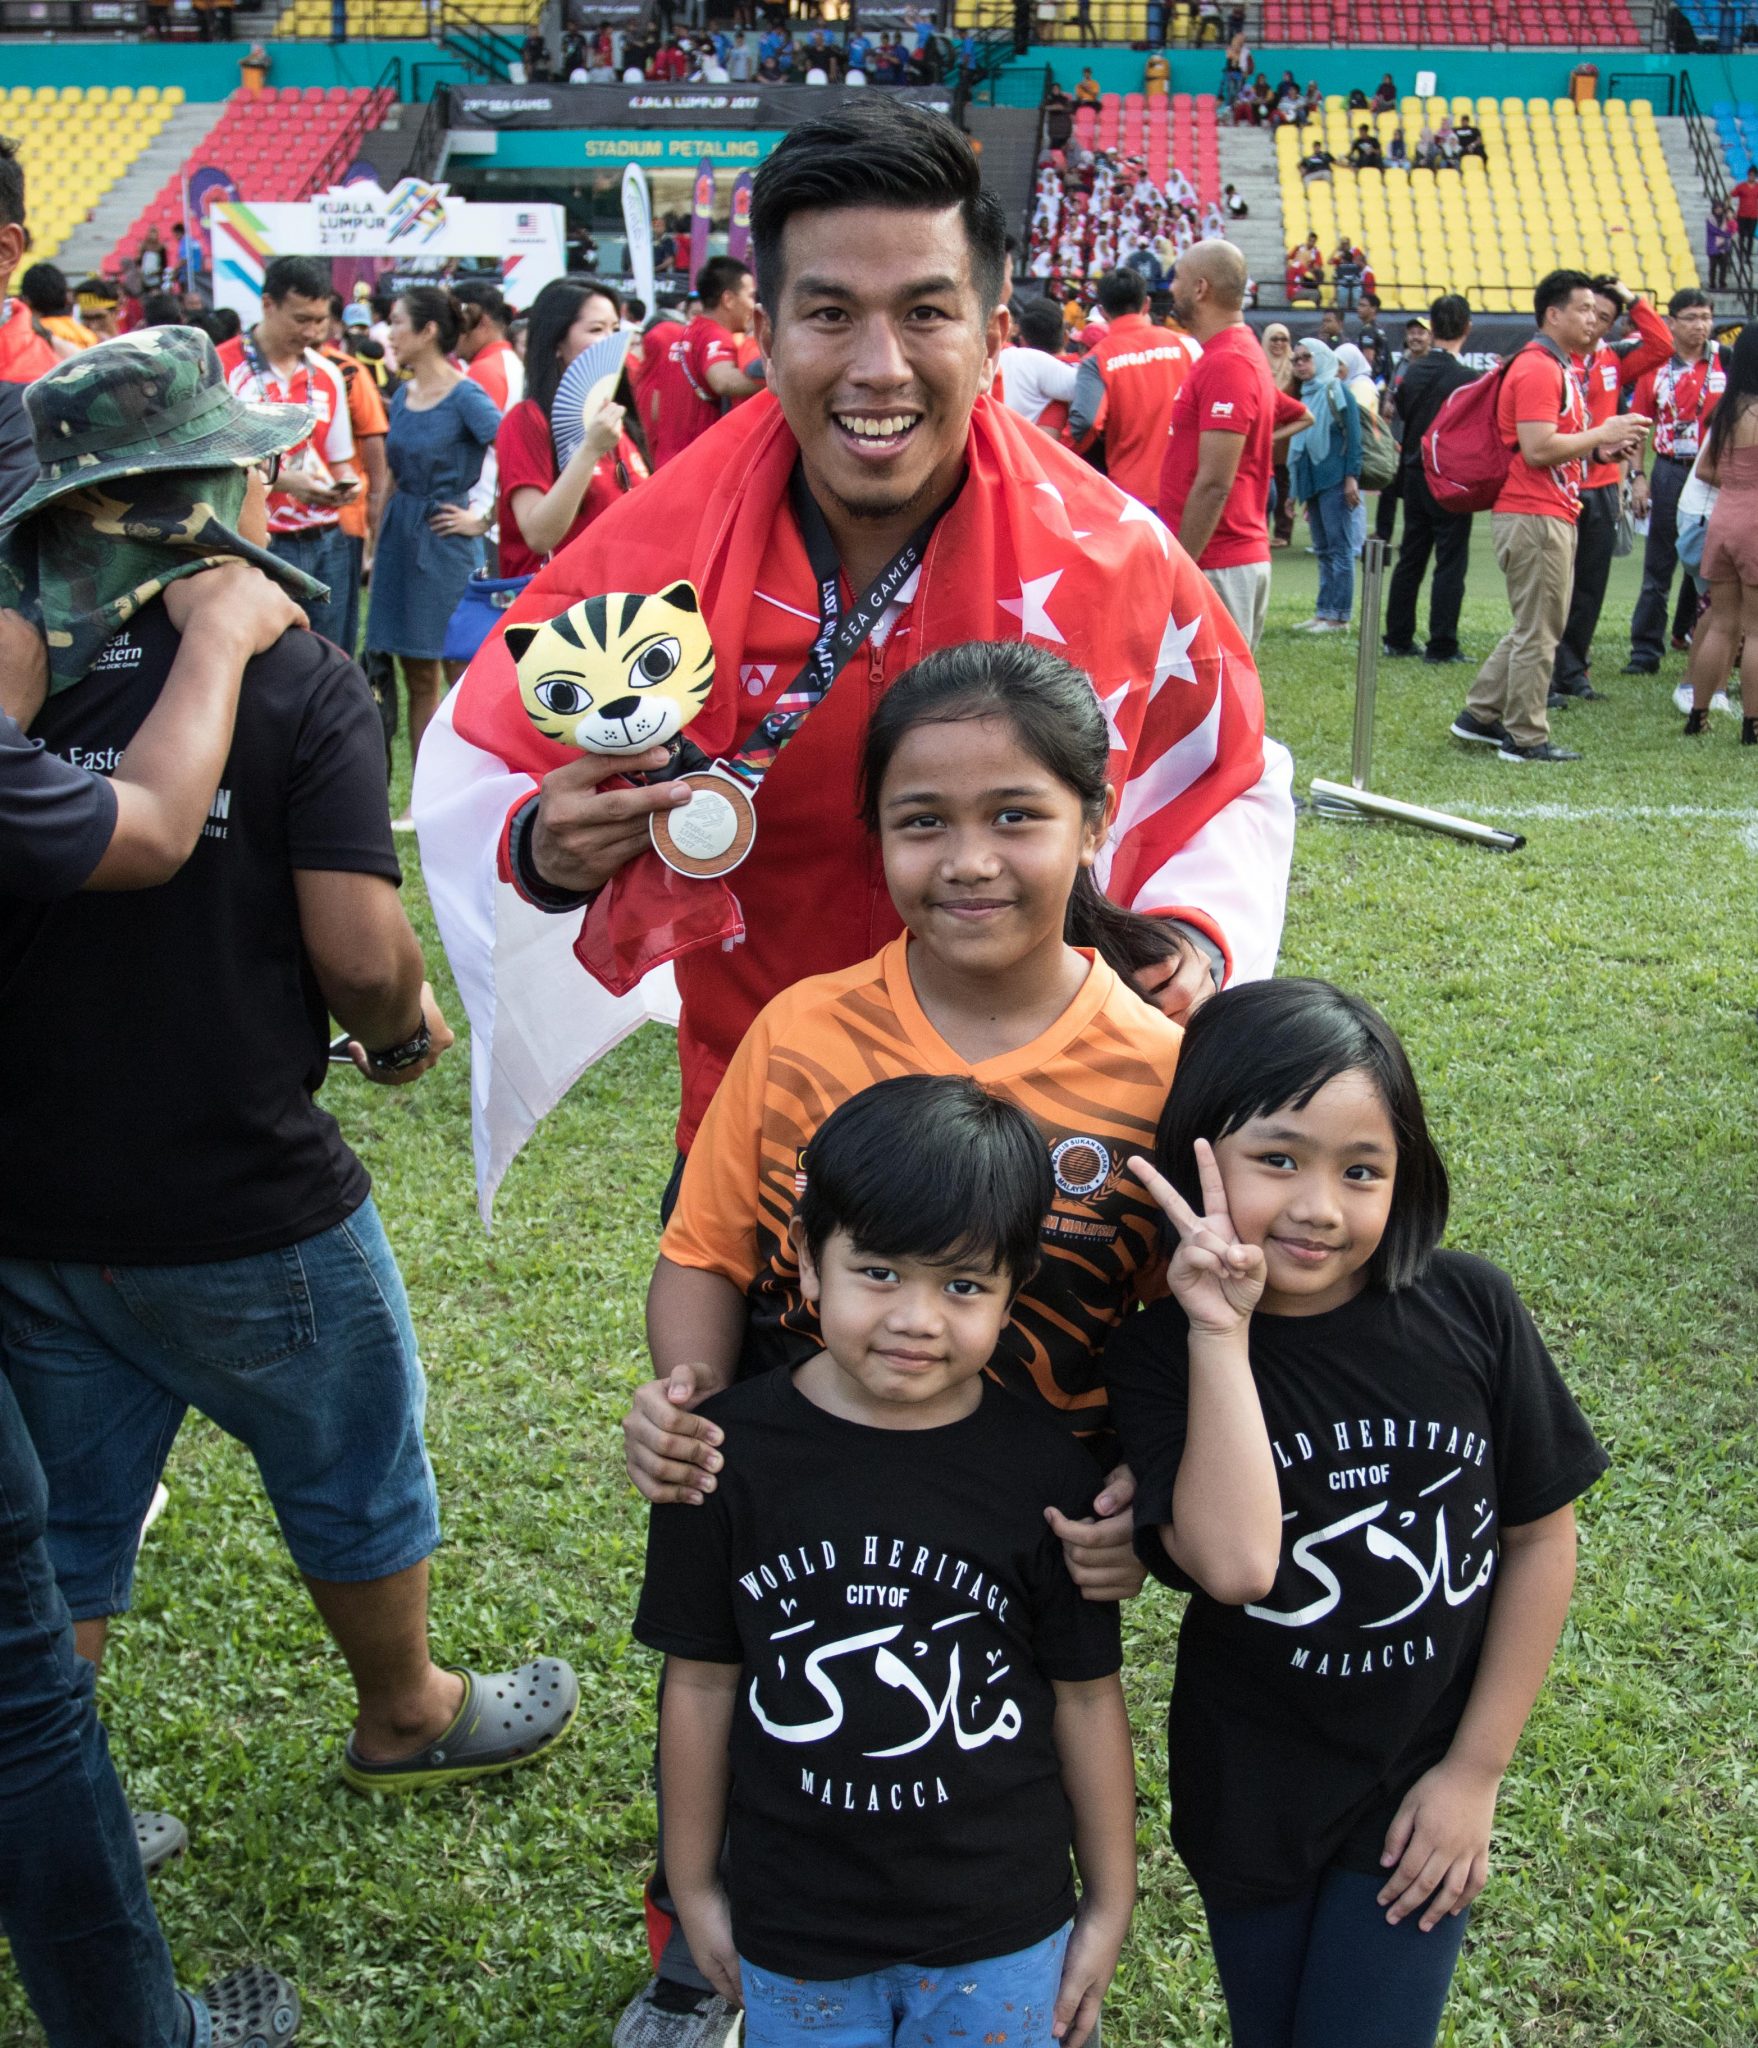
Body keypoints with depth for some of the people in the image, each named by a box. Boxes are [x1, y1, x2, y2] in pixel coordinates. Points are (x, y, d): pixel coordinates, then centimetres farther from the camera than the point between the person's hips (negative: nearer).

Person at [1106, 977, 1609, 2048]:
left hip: (1426, 1782, 0)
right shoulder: (1161, 1354, -19)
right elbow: (1232, 1564, -35)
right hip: (1250, 1790, 1)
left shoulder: (1469, 1308, -16)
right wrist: (1221, 1332, -34)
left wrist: (1477, 1769, -4)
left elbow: (1541, 1535, -5)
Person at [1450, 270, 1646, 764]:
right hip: (1534, 515, -11)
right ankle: (1526, 738, 3)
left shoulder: (1558, 367, 19)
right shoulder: (1537, 369, -15)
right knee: (1538, 631, -4)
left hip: (1551, 514, 11)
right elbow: (1537, 449, -24)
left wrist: (1599, 442, 10)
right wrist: (1601, 435, -15)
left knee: (1534, 627, 16)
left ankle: (1480, 716, 23)